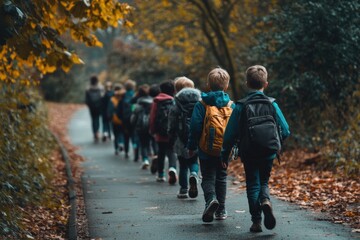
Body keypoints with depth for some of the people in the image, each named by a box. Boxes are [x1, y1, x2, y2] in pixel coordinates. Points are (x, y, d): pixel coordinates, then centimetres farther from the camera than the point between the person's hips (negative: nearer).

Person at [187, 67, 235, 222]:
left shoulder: (202, 105, -6)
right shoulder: (231, 105, 3)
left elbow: (195, 127, -6)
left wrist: (192, 146, 4)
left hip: (206, 150, -3)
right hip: (225, 151, 3)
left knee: (208, 177, 4)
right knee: (221, 178, 16)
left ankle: (211, 198, -26)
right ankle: (221, 211, 17)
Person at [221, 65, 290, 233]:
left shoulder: (241, 106, -7)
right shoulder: (272, 105, -3)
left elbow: (230, 134, -6)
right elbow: (285, 131, 0)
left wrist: (225, 155, 2)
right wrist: (276, 144, 20)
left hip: (248, 154, -1)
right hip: (268, 154, 1)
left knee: (253, 184, 9)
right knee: (264, 182, 18)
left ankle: (256, 220, 3)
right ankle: (265, 200, -15)